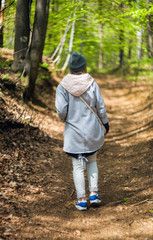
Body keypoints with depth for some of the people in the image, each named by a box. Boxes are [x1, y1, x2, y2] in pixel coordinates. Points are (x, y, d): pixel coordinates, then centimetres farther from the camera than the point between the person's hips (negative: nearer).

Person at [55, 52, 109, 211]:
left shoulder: (63, 86, -10)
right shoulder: (91, 84, -7)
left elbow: (61, 110, -13)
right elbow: (101, 107, -2)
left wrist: (64, 119, 10)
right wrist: (105, 122, 14)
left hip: (73, 131, -1)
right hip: (92, 131, 1)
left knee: (78, 166, 7)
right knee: (92, 161, 20)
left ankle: (81, 200, 11)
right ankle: (94, 194, 15)